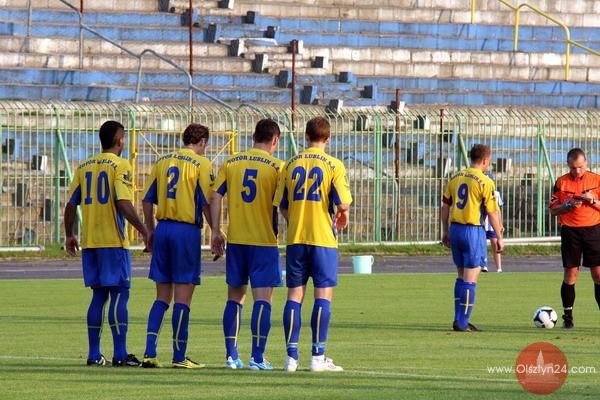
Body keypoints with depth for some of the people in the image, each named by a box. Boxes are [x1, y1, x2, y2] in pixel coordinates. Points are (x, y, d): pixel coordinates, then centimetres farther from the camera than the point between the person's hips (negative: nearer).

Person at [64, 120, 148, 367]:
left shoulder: (84, 167, 12)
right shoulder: (120, 166, -7)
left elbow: (71, 205, 11)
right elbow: (123, 203, -17)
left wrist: (69, 235, 22)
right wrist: (143, 231, -12)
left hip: (89, 242, 6)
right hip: (113, 241, -6)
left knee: (98, 295, 11)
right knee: (119, 294, -4)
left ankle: (94, 355, 10)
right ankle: (120, 355, -10)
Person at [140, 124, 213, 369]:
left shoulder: (162, 162, 12)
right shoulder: (201, 164, -4)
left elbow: (147, 200, 12)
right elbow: (206, 203, -10)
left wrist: (150, 231, 20)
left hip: (163, 229, 5)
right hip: (188, 231, -5)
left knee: (162, 297, 10)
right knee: (183, 297, -1)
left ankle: (150, 353, 1)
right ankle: (179, 357, 1)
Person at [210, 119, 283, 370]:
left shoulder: (231, 163, 5)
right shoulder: (276, 167, -5)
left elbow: (215, 197, 1)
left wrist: (216, 232, 6)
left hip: (236, 239, 4)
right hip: (264, 241, -4)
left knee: (235, 297, 11)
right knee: (262, 299, -2)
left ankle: (231, 355, 10)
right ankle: (257, 357, -7)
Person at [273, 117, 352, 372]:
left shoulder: (291, 165, 5)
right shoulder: (333, 166, -6)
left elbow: (281, 205, 8)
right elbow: (343, 204, -13)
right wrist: (342, 219, 8)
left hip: (295, 238, 3)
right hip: (323, 238, -3)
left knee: (294, 295, 6)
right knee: (323, 295, 0)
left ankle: (291, 356, 2)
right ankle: (318, 357, -3)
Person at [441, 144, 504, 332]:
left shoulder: (455, 178, 8)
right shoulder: (485, 182, -11)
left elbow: (445, 207, 12)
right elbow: (492, 213, -10)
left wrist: (445, 232, 20)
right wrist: (499, 238, -1)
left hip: (455, 229, 6)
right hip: (473, 230, -6)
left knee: (461, 276, 17)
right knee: (470, 279, -1)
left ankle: (459, 319, 18)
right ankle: (462, 322, -2)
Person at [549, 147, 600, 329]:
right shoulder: (561, 182, 4)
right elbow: (553, 210, 7)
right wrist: (568, 205, -12)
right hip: (570, 231, 0)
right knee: (570, 274, 0)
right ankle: (567, 316, 7)